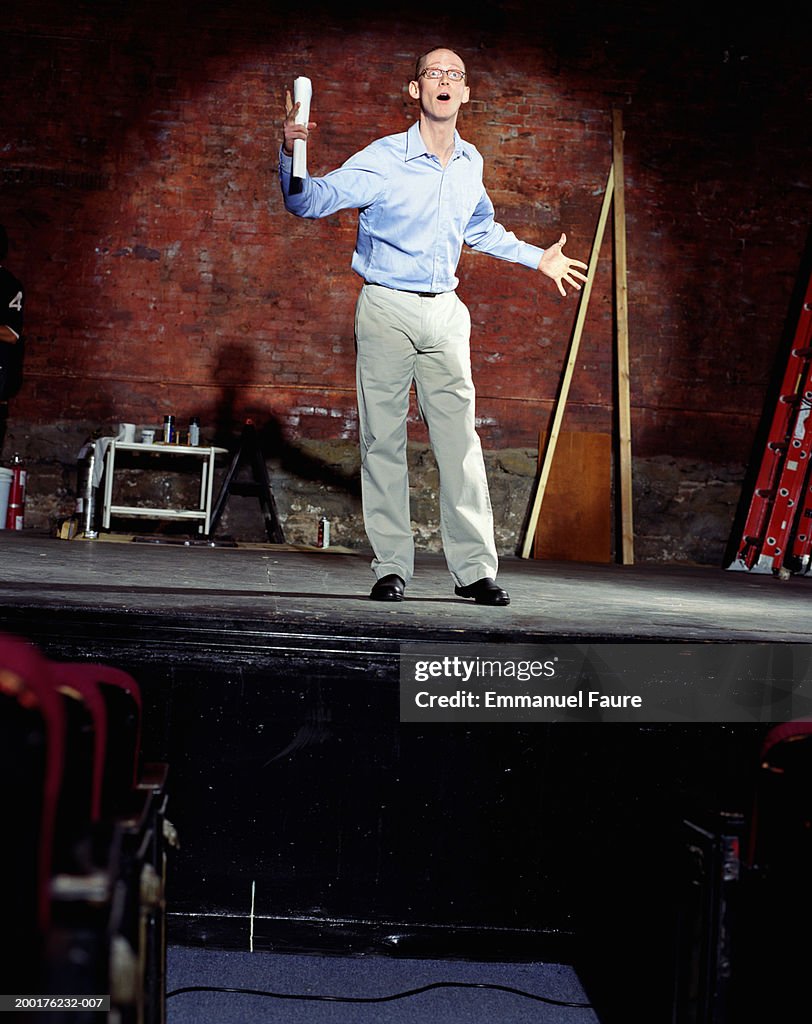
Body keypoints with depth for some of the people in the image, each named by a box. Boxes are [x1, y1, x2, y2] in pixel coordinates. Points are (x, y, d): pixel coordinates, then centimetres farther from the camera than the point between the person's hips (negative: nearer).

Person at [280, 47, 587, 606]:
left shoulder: (471, 163, 8)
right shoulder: (384, 159, -7)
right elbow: (309, 201, -12)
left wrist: (537, 258, 33)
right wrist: (291, 153, -31)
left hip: (445, 311, 4)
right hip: (387, 308, -3)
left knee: (461, 441, 1)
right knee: (383, 439, -1)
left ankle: (475, 568, 5)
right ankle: (392, 566, 6)